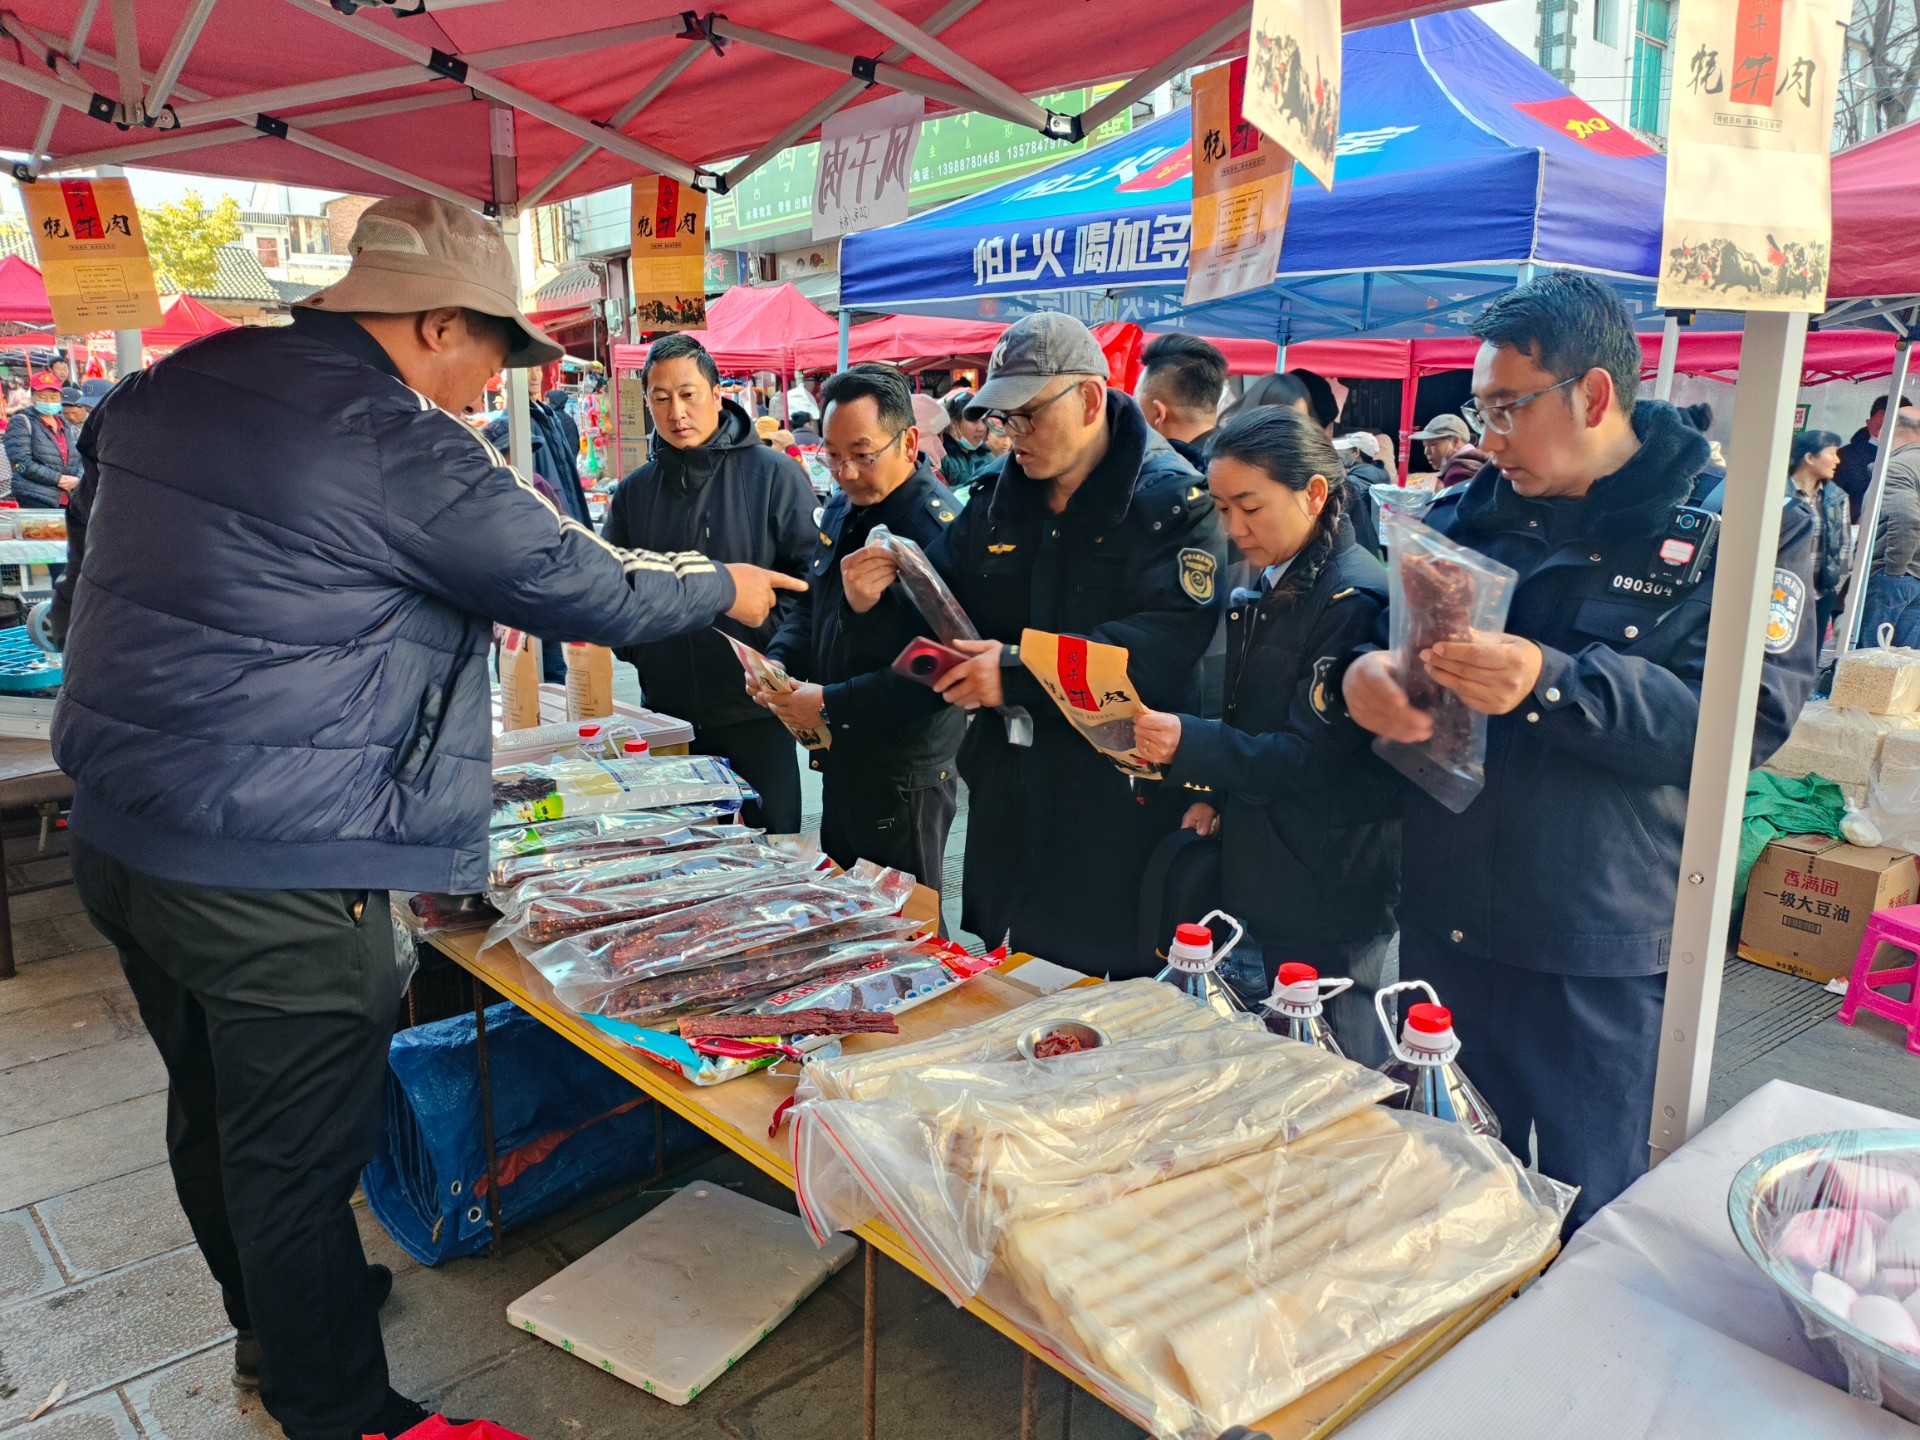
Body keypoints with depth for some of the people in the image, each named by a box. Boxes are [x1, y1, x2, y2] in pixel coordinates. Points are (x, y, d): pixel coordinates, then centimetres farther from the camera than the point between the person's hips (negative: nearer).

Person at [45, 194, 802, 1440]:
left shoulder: (164, 388, 9)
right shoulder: (404, 449, -18)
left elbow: (86, 586, 18)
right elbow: (590, 590, -10)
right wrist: (725, 589, 7)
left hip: (115, 830, 9)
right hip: (277, 877, -9)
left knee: (215, 1113, 24)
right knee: (298, 1160, 7)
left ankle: (273, 1321, 48)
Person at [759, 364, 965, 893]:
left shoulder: (938, 528, -22)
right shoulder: (841, 511, 8)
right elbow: (809, 604, 19)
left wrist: (832, 705, -24)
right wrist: (778, 662, 0)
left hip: (904, 778, -9)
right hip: (841, 761, 9)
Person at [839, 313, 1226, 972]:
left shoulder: (1172, 499, -11)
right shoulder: (995, 504, 10)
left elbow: (1167, 640, -25)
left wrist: (1020, 669, -30)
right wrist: (880, 604, -7)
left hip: (1118, 814, -6)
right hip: (1007, 808, 6)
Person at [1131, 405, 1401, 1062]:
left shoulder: (1355, 599, -17)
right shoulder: (1265, 591, 10)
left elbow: (1313, 758, -20)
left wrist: (1190, 744, -30)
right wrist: (1215, 793, 2)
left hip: (1331, 891, -8)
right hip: (1264, 875, 8)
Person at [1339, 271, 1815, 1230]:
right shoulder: (1470, 513, 7)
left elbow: (1747, 717, -18)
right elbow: (1379, 632, 8)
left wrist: (1551, 683, -30)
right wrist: (1362, 674, -16)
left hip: (1600, 950, -4)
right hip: (1442, 924, 5)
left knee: (1592, 1219, 13)